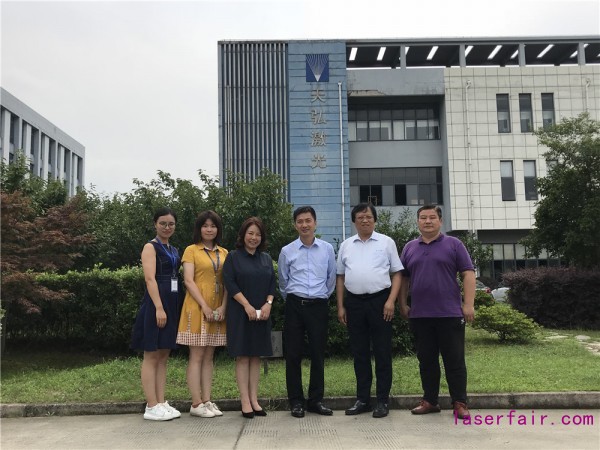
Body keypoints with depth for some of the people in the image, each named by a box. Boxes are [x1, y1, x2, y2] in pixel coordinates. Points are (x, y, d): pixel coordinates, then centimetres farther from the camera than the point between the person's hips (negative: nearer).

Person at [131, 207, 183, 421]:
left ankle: (161, 403, 15)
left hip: (172, 305, 8)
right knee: (151, 356, -2)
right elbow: (150, 278, -14)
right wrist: (159, 308, -23)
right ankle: (151, 407, 2)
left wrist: (173, 307, 11)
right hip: (156, 305, -8)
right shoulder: (150, 247, -4)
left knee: (163, 356, 10)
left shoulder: (174, 250, 18)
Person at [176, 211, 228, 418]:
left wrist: (223, 307, -5)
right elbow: (188, 281, -9)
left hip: (218, 310, 5)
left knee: (209, 356, 8)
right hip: (197, 308, -5)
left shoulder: (224, 253, 13)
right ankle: (196, 404, 3)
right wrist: (204, 306, -15)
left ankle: (207, 401, 13)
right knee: (196, 356, -2)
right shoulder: (191, 250, -1)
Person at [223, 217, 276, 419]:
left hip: (262, 314, 4)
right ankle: (245, 402, 2)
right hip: (240, 313, -4)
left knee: (256, 356, 7)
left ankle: (254, 400, 12)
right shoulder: (233, 257, 0)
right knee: (242, 356, -2)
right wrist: (247, 306, -16)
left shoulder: (266, 259, 14)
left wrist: (268, 304, -7)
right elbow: (230, 284, -8)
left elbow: (272, 284, 11)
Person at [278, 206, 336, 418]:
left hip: (319, 306, 1)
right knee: (293, 354, 1)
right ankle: (296, 401, 12)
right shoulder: (287, 251, 4)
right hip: (295, 306, 0)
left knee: (318, 354, 5)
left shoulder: (327, 249, 5)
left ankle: (316, 400, 17)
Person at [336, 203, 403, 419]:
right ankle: (362, 399, 20)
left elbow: (396, 274, 1)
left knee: (382, 352, 2)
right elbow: (340, 277, 13)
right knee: (359, 353, 10)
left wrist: (391, 301, -10)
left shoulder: (386, 242, 3)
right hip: (354, 302, 3)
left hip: (379, 301, -3)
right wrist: (340, 306, 7)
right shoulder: (346, 245, 11)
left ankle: (383, 401, 12)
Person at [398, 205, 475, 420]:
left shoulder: (454, 244, 2)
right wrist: (403, 304, 9)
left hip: (449, 314, -3)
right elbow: (403, 278, 17)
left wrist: (468, 304, -10)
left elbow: (468, 274, -2)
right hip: (419, 315, 4)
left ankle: (460, 403, 10)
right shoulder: (409, 248, 12)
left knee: (455, 360, 1)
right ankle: (429, 400, 21)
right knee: (426, 360, 11)